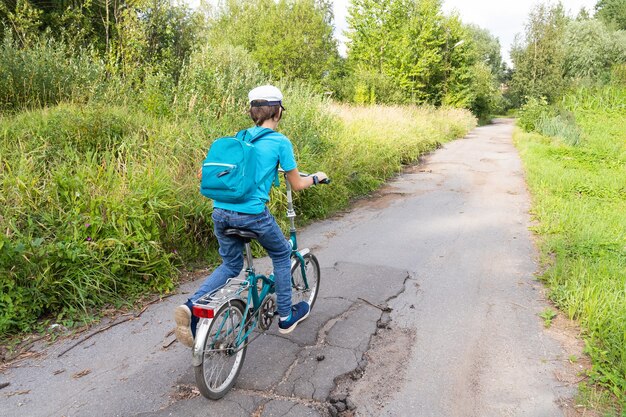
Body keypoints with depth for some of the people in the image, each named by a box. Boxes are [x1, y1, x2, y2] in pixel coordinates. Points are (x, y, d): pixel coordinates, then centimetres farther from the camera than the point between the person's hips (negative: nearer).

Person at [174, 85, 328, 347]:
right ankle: (286, 317, 31)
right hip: (252, 213, -5)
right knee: (282, 255, 21)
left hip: (220, 211, 5)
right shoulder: (280, 142, -1)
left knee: (231, 265, 24)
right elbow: (297, 185, 5)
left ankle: (192, 306, 1)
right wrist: (316, 177, 25)